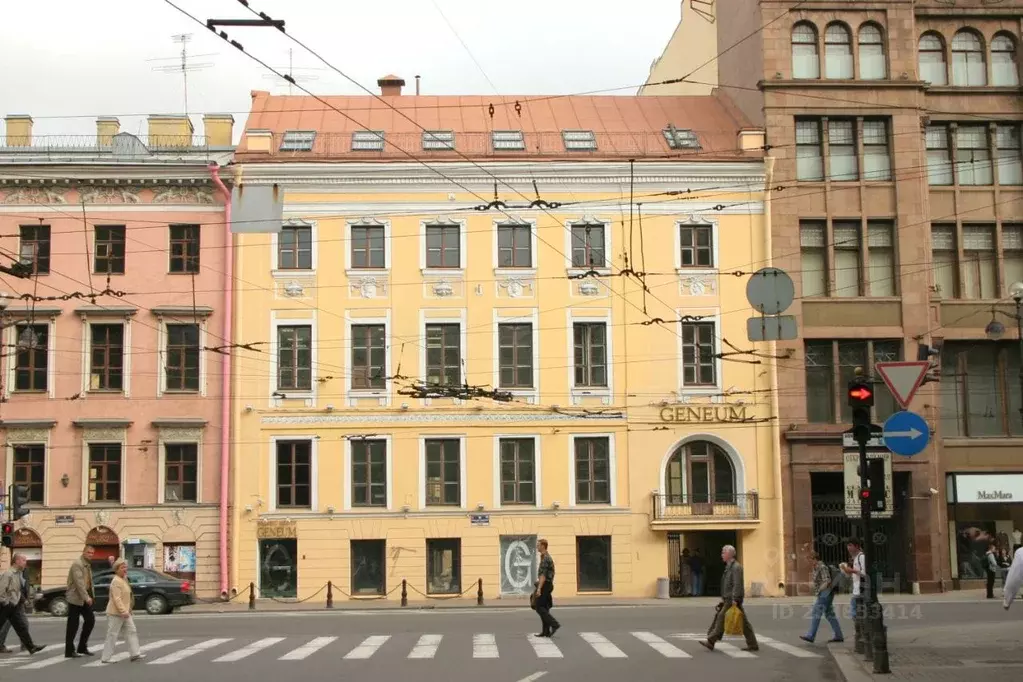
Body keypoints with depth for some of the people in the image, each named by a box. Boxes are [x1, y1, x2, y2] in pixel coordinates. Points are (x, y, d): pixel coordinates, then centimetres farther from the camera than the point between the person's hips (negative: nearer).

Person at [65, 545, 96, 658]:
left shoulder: (88, 565, 14)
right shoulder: (77, 564, -16)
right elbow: (79, 582, -25)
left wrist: (90, 595, 7)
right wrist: (86, 597, -30)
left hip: (85, 598, 9)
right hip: (76, 598, -9)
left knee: (90, 620, 6)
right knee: (73, 625, -2)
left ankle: (82, 647, 17)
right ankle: (69, 651, 5)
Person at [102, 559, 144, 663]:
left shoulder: (124, 580, 14)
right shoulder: (116, 581, -18)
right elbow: (117, 598, -25)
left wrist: (127, 610, 22)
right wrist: (123, 611, -29)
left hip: (124, 612, 10)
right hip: (116, 613, -10)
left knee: (132, 632, 6)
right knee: (112, 635, -3)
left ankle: (135, 654, 6)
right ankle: (105, 657, 4)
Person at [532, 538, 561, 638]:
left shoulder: (545, 558, -16)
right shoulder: (547, 557, 17)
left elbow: (543, 575, -22)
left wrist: (539, 588, -24)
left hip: (544, 585, -10)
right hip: (547, 585, 10)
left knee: (539, 608, -9)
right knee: (544, 608, 9)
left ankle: (554, 624, -14)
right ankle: (546, 631, 8)